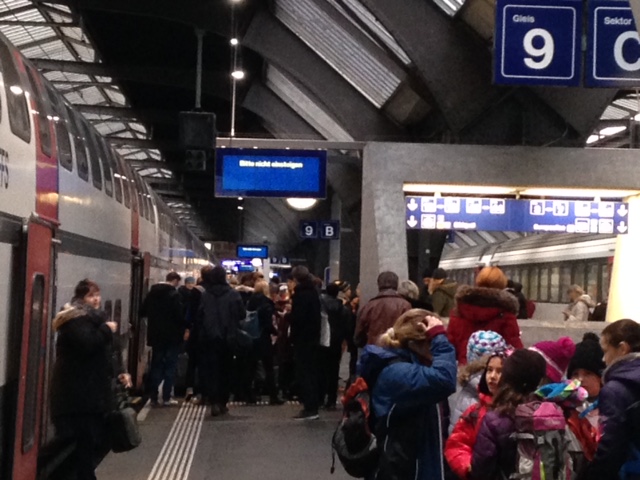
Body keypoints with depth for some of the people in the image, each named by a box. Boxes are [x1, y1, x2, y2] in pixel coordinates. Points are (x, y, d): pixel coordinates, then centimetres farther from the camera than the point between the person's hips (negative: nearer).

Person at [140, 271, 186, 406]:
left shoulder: (152, 292, 5)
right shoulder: (174, 294, -14)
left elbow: (142, 312, 10)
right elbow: (179, 315, -19)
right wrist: (185, 327, -3)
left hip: (156, 335, 6)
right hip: (172, 336, -6)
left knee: (156, 365, 12)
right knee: (170, 366, 2)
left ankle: (153, 397, 12)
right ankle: (166, 398, 2)